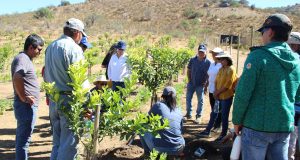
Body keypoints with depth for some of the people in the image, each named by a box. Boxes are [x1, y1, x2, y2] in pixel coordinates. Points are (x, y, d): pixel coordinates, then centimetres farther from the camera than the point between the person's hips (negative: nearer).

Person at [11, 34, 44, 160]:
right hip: (27, 106, -10)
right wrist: (23, 98, -23)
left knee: (21, 137, 20)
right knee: (24, 138, -1)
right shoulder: (22, 59, -16)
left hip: (27, 106, 10)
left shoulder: (25, 58, 15)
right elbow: (17, 78, -32)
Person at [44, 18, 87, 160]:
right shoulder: (74, 48, -13)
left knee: (57, 141, 18)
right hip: (69, 99, -8)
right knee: (69, 143, 1)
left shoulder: (50, 46, 12)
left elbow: (46, 77, 16)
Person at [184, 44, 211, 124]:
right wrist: (189, 80, 1)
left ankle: (198, 116, 20)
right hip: (191, 83, 3)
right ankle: (188, 114, 24)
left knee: (200, 100, 8)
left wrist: (206, 82, -10)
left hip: (200, 85, -3)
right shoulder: (192, 60, -1)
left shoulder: (208, 62, -9)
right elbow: (189, 70, 7)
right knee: (188, 98, 8)